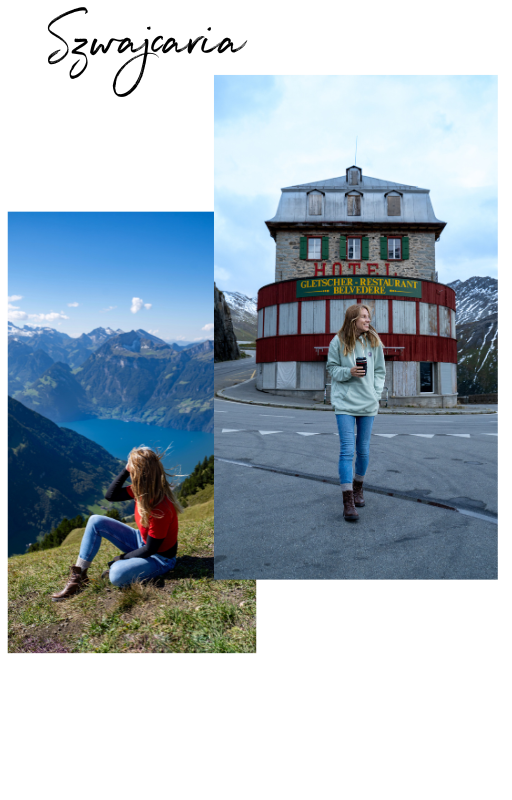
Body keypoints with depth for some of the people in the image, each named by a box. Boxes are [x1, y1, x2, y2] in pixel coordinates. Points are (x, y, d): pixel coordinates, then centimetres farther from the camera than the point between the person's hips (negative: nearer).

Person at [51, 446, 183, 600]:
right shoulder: (143, 489, -10)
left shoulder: (160, 509, -33)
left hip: (159, 558, -8)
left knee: (117, 575, -36)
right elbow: (110, 495, -2)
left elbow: (150, 549, -24)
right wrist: (126, 469, -16)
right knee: (96, 521, -3)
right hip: (141, 541, 8)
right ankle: (79, 576, 2)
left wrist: (122, 558, -10)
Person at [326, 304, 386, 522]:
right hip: (345, 403, -3)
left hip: (368, 404, 3)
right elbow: (332, 368, 4)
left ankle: (358, 488, 34)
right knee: (347, 450, -8)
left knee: (363, 450, 13)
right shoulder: (338, 342, -3)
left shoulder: (373, 342, 4)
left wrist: (376, 394, 1)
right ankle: (348, 502, -6)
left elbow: (380, 371, 11)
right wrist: (349, 372, -14)